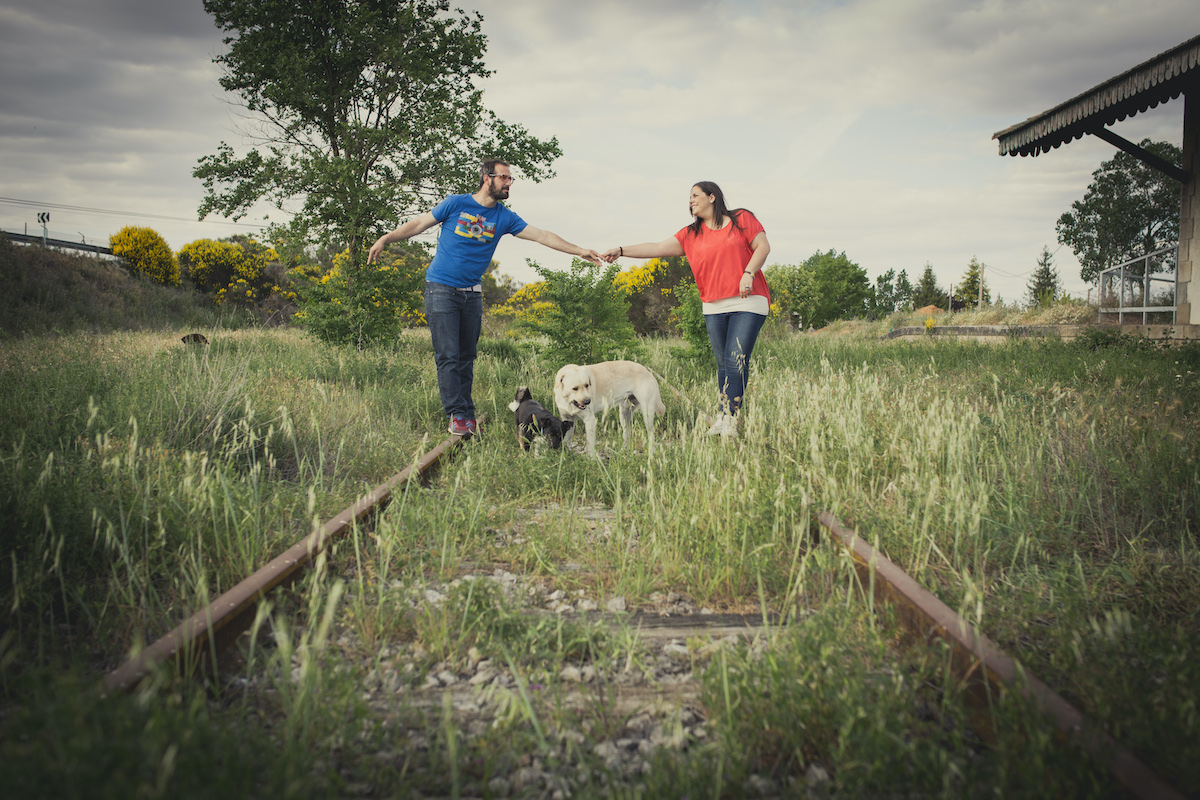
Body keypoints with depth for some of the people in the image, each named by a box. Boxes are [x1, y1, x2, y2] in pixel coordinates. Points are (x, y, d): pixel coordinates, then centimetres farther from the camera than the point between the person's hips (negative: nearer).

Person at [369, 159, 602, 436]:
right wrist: (386, 238, 1)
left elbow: (542, 235, 3)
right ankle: (457, 415, -9)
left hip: (472, 294, 4)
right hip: (441, 289, -4)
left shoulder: (504, 217, 6)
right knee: (448, 356, -9)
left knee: (467, 357, 7)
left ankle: (468, 415, 11)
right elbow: (419, 223, 5)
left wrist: (579, 251, -2)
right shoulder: (456, 203, -3)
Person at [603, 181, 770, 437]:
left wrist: (748, 273, -14)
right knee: (723, 363, 5)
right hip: (714, 308, 4)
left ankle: (730, 419, -11)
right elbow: (658, 248, 6)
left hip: (747, 301, -4)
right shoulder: (691, 235, 12)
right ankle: (723, 417, 10)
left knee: (736, 360, -13)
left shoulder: (741, 219, 4)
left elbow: (763, 247, 0)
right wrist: (622, 250, -2)